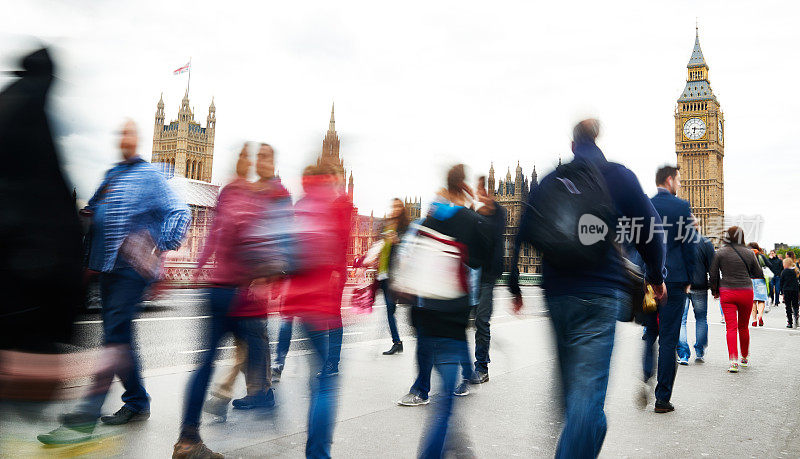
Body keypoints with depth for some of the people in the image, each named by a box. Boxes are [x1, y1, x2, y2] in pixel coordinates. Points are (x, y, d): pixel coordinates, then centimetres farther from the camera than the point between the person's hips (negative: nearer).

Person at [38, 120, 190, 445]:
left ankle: (86, 418, -8)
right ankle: (137, 403, 24)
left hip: (133, 269, -8)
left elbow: (179, 213, -9)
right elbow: (92, 212, 26)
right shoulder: (110, 175, 18)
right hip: (107, 267, 8)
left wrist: (159, 249, -19)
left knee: (114, 338, -10)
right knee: (118, 338, 12)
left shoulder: (149, 175, -2)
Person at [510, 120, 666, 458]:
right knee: (588, 389, -6)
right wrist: (656, 276, 20)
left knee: (572, 387, 19)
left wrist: (516, 287, 19)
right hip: (601, 293, -4)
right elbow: (650, 228, 4)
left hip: (556, 293, 4)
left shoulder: (547, 182, 10)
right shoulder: (619, 176, 3)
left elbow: (522, 236, 10)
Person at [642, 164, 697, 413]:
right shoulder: (682, 206, -6)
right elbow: (690, 244, -5)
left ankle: (643, 384, 9)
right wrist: (687, 279, 5)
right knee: (669, 338, 2)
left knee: (649, 333, 19)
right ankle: (662, 398, 7)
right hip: (673, 279, -3)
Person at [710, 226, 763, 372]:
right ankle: (745, 358, 31)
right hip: (746, 292, 2)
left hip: (727, 293, -1)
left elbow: (713, 274, 0)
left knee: (731, 327, -2)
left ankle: (734, 361, -13)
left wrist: (715, 291, 13)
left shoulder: (720, 253, -2)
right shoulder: (749, 253, 1)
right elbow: (758, 274, 8)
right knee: (743, 327, 16)